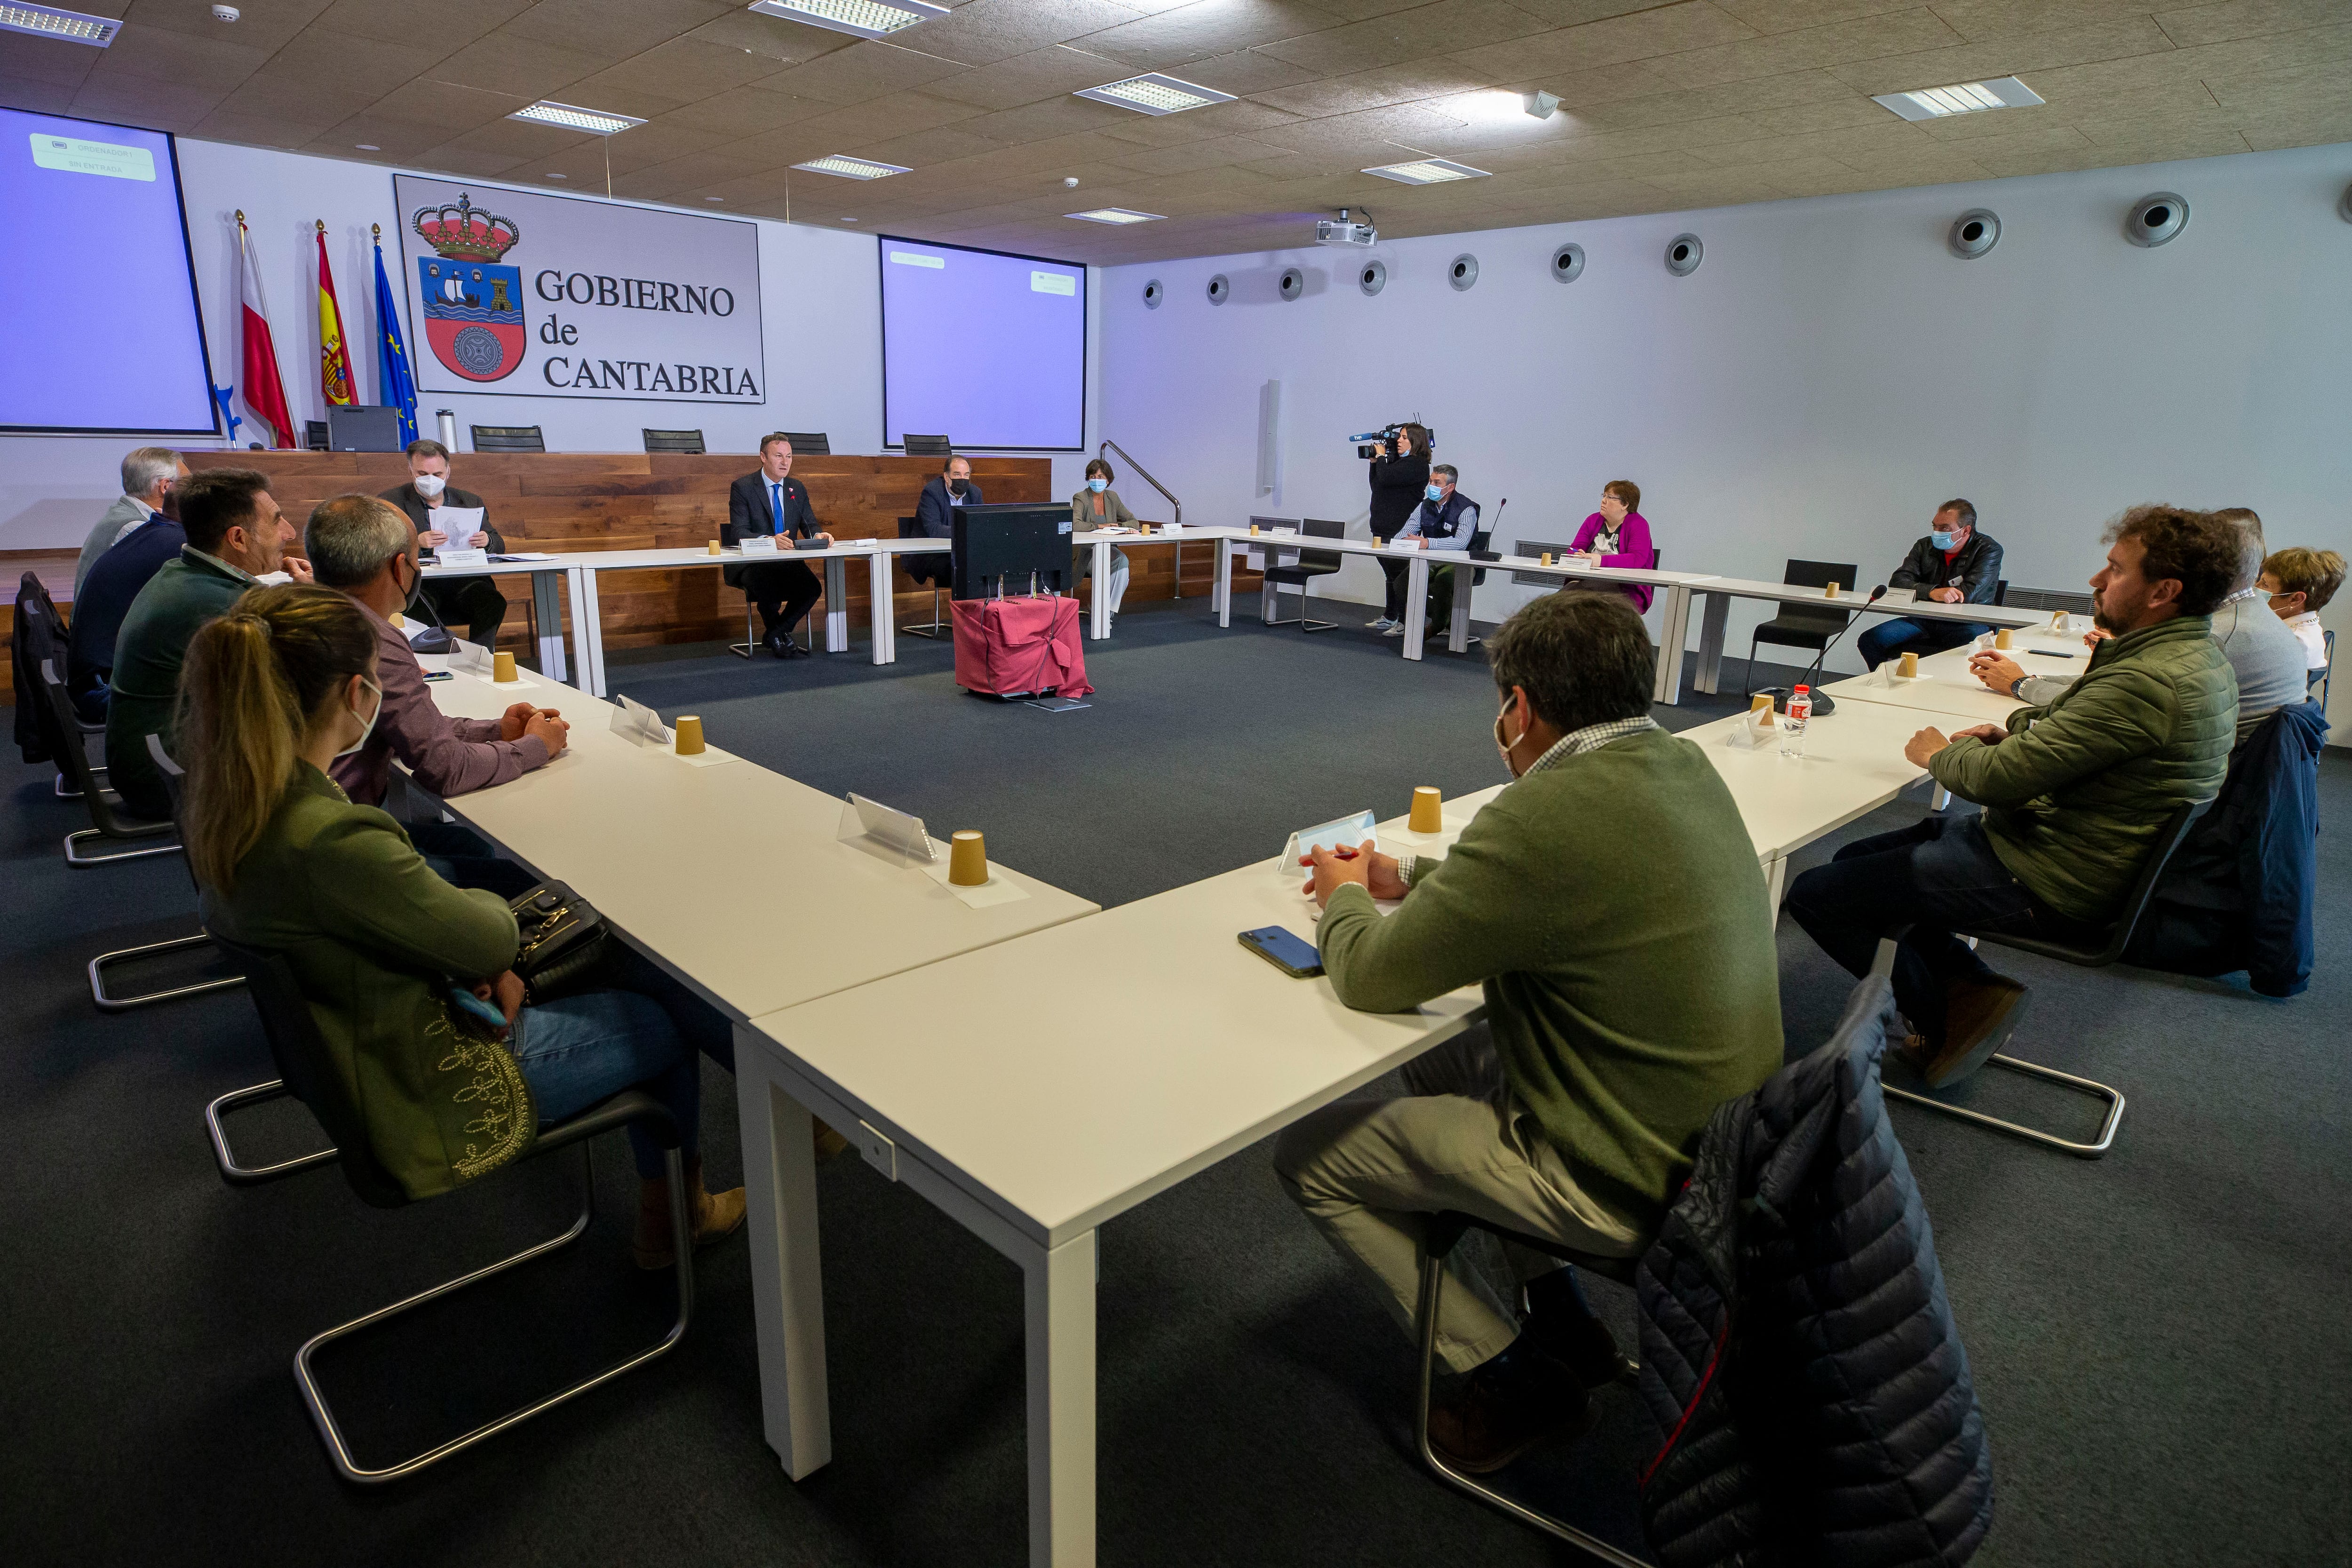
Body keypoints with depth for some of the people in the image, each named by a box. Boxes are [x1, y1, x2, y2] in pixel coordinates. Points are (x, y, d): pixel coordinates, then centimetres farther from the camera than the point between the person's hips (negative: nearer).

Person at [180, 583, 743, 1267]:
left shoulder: (225, 802, -6)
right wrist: (487, 903, 1)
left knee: (638, 962, 12)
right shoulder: (331, 841, -35)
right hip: (427, 1085, -8)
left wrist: (480, 964, -6)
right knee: (668, 1021, 7)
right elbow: (490, 938, -21)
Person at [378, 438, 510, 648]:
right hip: (418, 583, -2)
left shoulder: (471, 502, 20)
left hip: (465, 582, 2)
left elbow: (499, 544, 19)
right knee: (421, 604, -36)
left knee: (493, 602, -30)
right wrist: (416, 542, -24)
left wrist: (487, 541, -6)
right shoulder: (390, 502, 9)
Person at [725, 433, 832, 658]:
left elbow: (810, 525, 9)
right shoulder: (742, 487, -5)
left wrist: (818, 535, -18)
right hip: (751, 564, -4)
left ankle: (774, 635, -1)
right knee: (770, 588, -34)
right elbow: (739, 532, -15)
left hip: (788, 563, 5)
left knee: (813, 588, -24)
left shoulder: (797, 488, 12)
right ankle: (779, 637, 0)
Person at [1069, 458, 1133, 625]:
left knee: (1123, 561, -30)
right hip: (1086, 553, -5)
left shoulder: (1113, 498, 10)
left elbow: (1133, 522, 13)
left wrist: (1117, 527, -8)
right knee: (1121, 559, -30)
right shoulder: (1081, 498, -7)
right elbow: (1073, 524, -25)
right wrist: (1099, 526, -19)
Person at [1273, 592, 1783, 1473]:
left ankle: (1516, 1380, 16)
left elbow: (1371, 976, -20)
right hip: (1718, 1131, 9)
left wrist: (1345, 896, 1)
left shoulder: (1550, 813, -29)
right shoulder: (1682, 765, -1)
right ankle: (1565, 1325, 30)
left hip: (1630, 1184, -9)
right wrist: (1406, 876, 14)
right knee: (1436, 1062, 26)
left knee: (1309, 1158, 1)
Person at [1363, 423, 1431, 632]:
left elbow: (1386, 478, -22)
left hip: (1398, 531, -10)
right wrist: (1374, 462, 11)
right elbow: (1376, 486, 22)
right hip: (1383, 529, 10)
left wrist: (1381, 457, -5)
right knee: (1392, 575, 16)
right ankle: (1390, 617, 26)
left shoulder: (1417, 465, -12)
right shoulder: (1398, 462, 17)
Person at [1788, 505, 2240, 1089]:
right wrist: (2021, 729, 6)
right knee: (1855, 858, 19)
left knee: (1814, 895, -14)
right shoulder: (2199, 658, 8)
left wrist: (1941, 755, -4)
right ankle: (1971, 982, 8)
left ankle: (1946, 1019, 3)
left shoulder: (2148, 682, -26)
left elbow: (2001, 777, -25)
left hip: (2050, 885, -11)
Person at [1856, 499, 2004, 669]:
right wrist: (1932, 592, -24)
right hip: (1923, 622, 4)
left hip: (1965, 624, -3)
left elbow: (1969, 594, -14)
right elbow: (1897, 583, -4)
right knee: (1870, 640, -20)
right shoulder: (1925, 547, 11)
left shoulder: (1988, 550, 0)